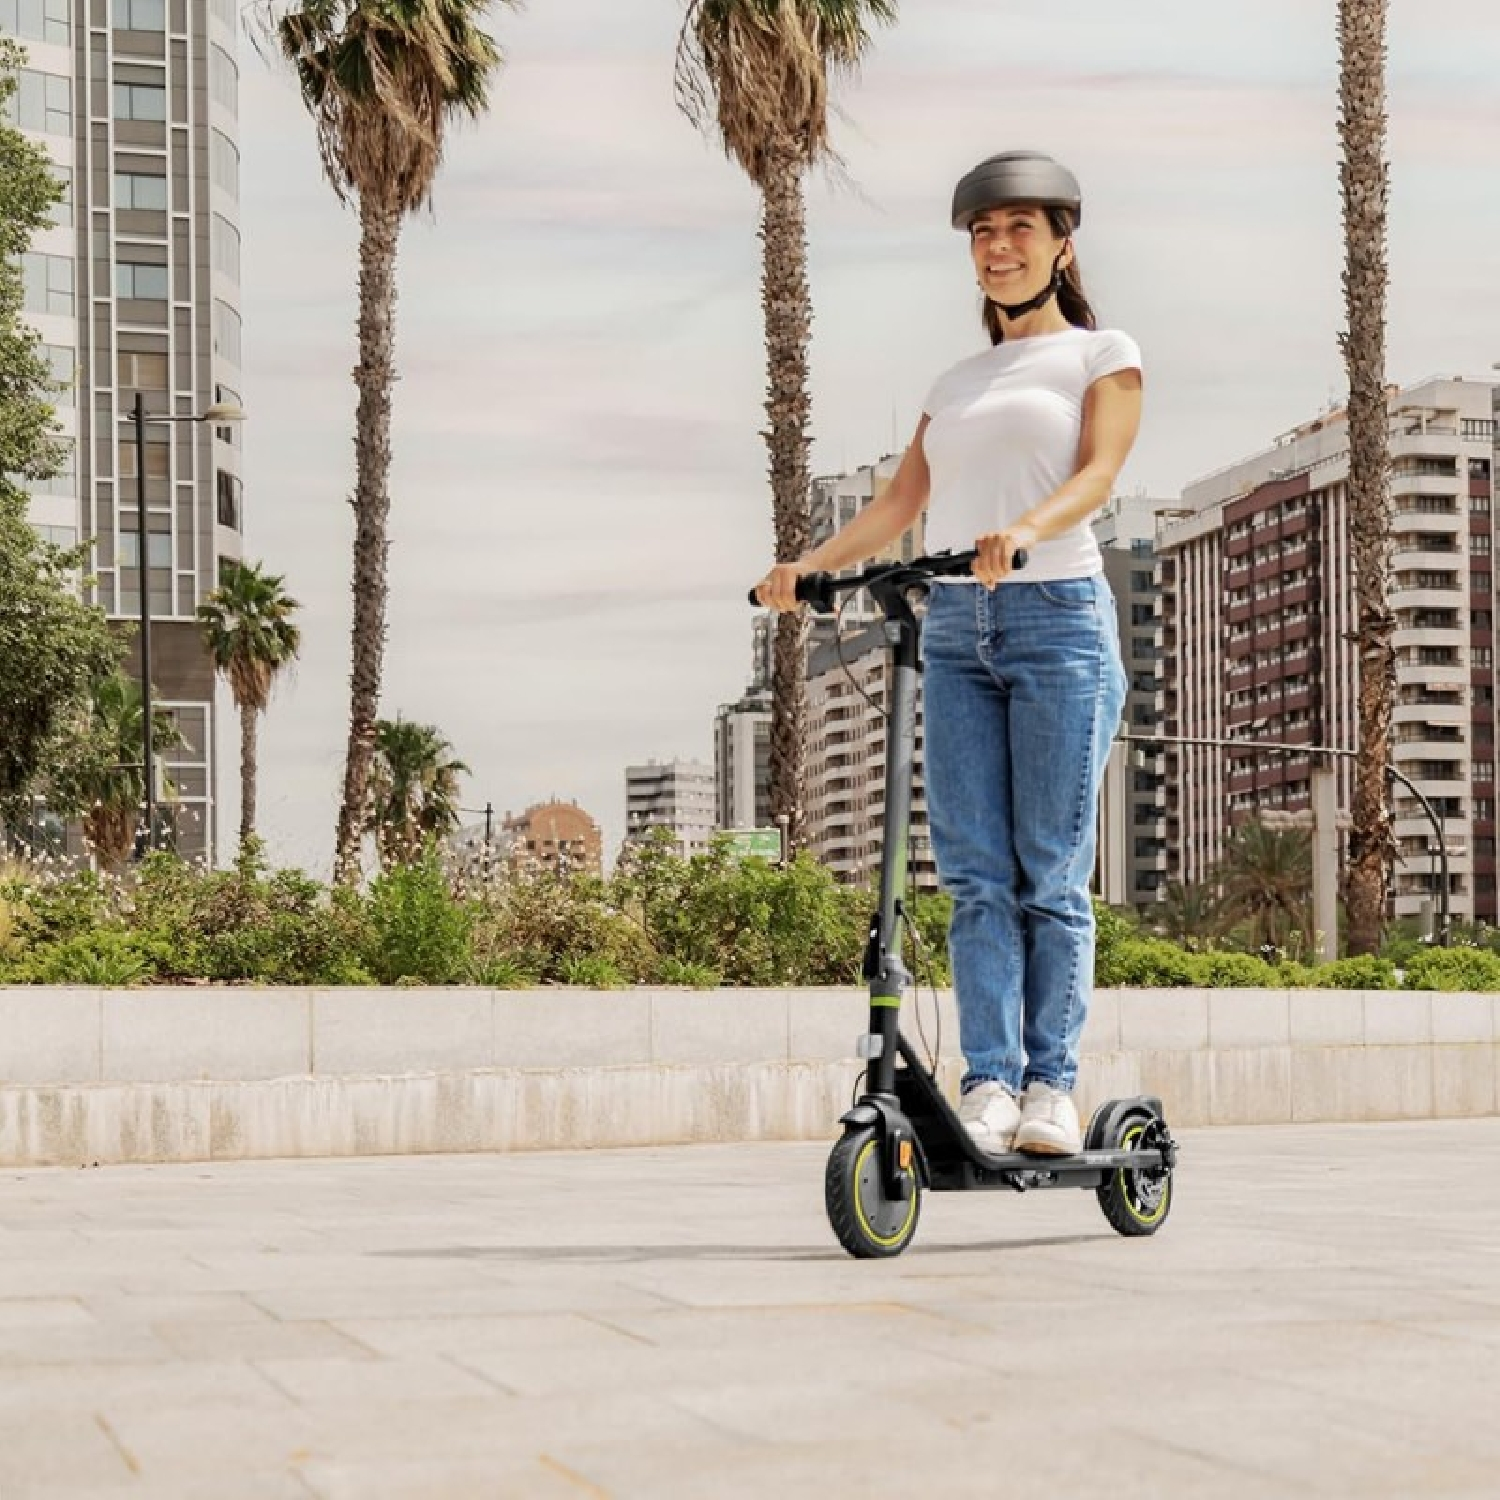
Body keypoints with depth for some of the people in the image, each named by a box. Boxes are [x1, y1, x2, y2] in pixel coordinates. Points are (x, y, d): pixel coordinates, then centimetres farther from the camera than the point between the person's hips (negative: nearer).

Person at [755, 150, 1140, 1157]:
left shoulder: (1102, 354, 8)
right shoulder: (955, 384, 22)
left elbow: (1097, 474, -8)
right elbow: (900, 503, 15)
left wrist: (1023, 531, -28)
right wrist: (808, 565, -2)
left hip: (1058, 618, -4)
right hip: (955, 629, 5)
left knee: (1052, 872, -5)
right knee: (975, 872, -3)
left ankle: (1052, 1085, -1)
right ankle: (989, 1081, -4)